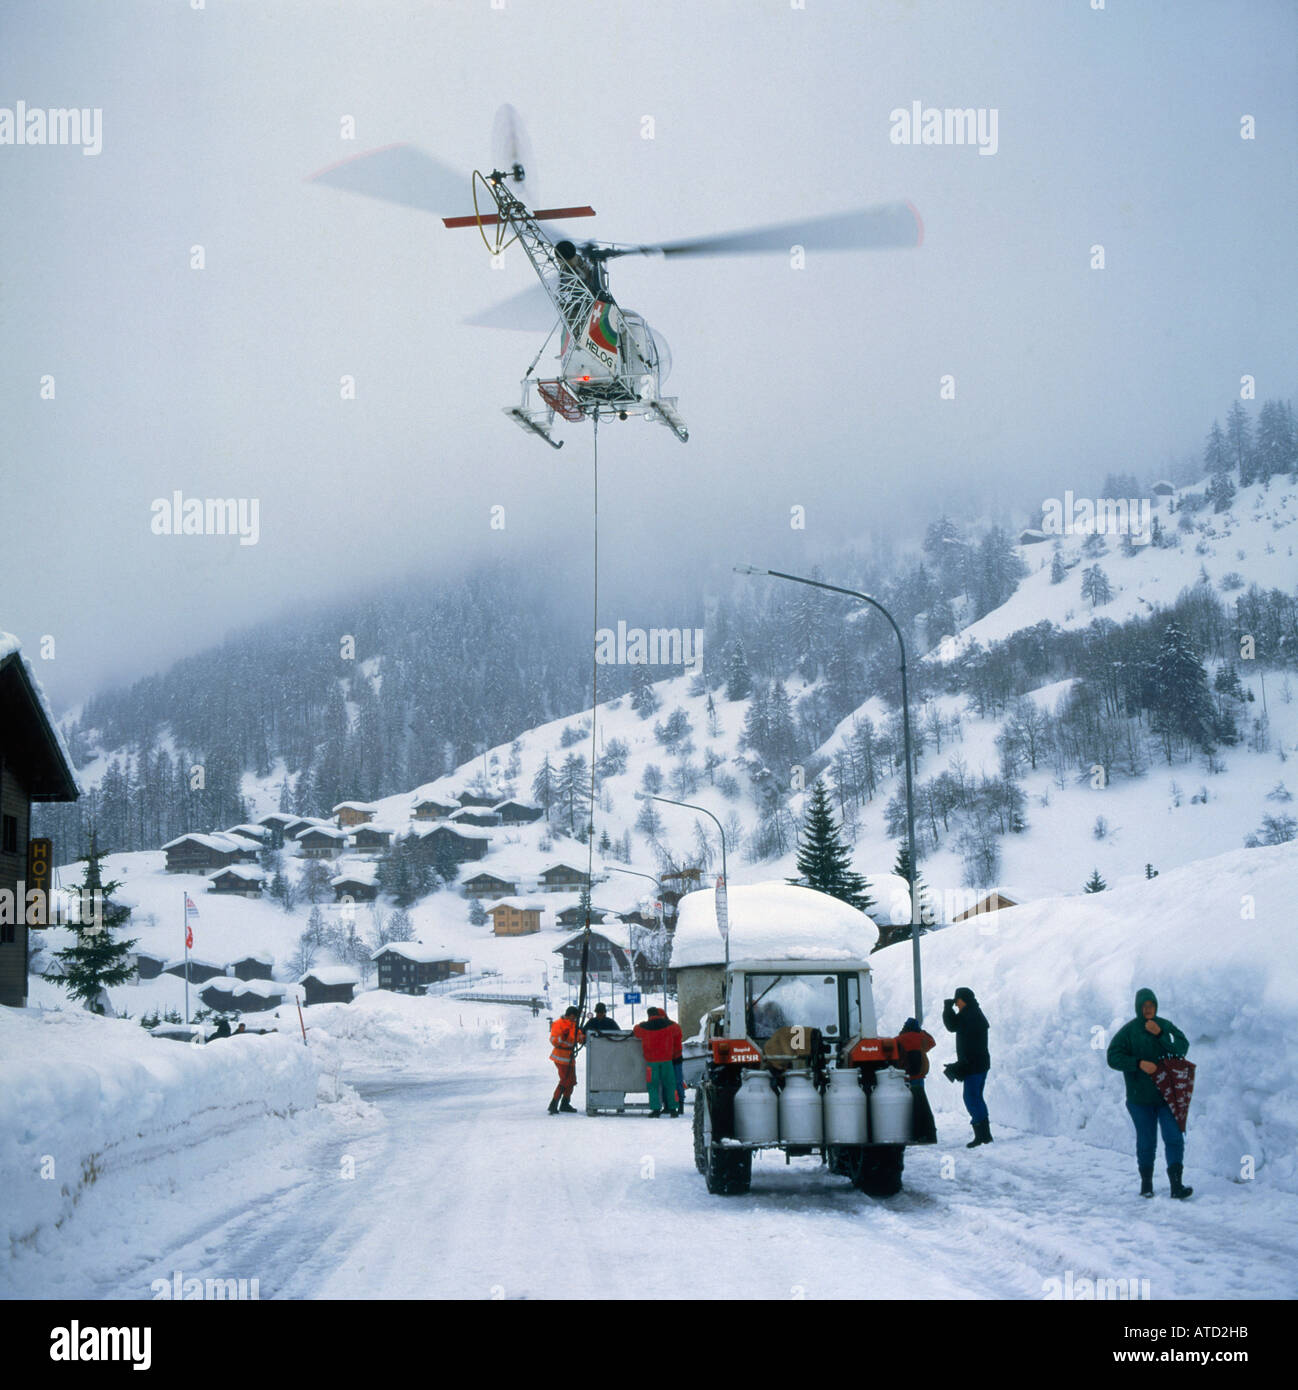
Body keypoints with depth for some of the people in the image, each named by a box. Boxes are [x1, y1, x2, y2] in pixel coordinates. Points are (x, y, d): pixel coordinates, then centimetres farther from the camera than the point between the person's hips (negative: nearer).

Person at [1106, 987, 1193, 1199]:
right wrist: (1139, 1063, -21)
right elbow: (1113, 1057, -8)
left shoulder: (1166, 1026, 5)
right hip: (1140, 1097, -1)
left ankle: (1176, 1184, -10)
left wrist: (1160, 1035, -18)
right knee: (1146, 1141, 5)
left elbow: (1182, 1048, -7)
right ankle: (1146, 1183, 19)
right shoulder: (1128, 1031, -2)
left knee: (1174, 1138, -7)